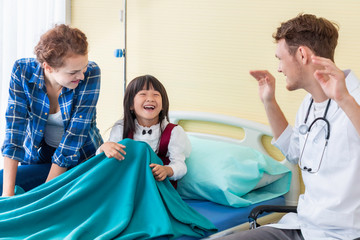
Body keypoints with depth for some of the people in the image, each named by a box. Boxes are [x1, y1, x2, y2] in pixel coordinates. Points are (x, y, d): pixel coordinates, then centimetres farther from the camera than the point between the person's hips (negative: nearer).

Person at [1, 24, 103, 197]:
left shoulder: (90, 74, -24)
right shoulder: (23, 71, -17)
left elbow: (74, 135, -23)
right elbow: (14, 129, -19)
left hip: (81, 159, -1)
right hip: (38, 156, 2)